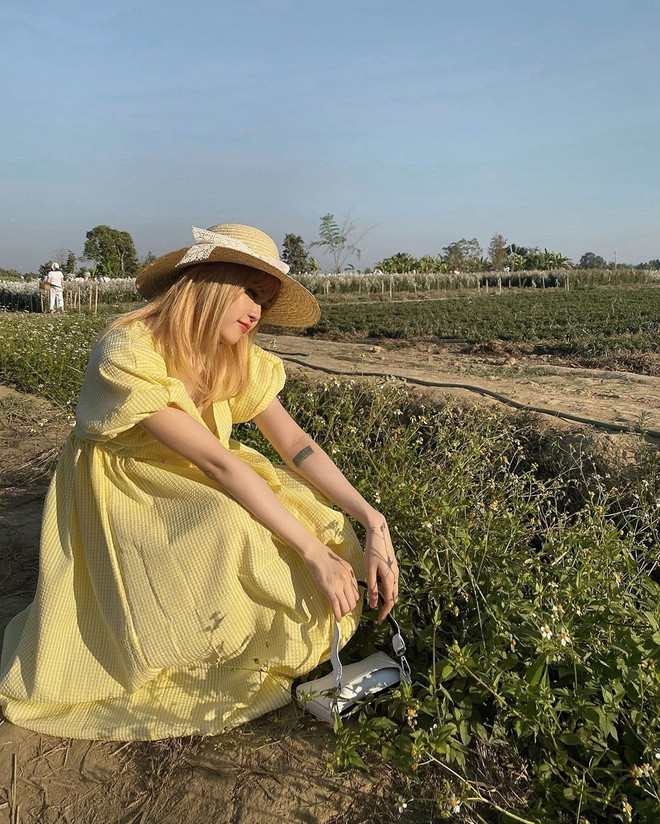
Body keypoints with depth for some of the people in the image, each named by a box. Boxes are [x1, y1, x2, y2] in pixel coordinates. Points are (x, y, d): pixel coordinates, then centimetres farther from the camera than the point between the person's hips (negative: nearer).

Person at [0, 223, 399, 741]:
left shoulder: (235, 356, -6)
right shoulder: (131, 352, -29)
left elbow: (294, 442, -14)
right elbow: (216, 463, -34)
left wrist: (371, 520, -27)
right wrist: (314, 552, -34)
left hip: (189, 482, 6)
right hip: (122, 490, -6)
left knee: (318, 527, -14)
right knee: (232, 534, -32)